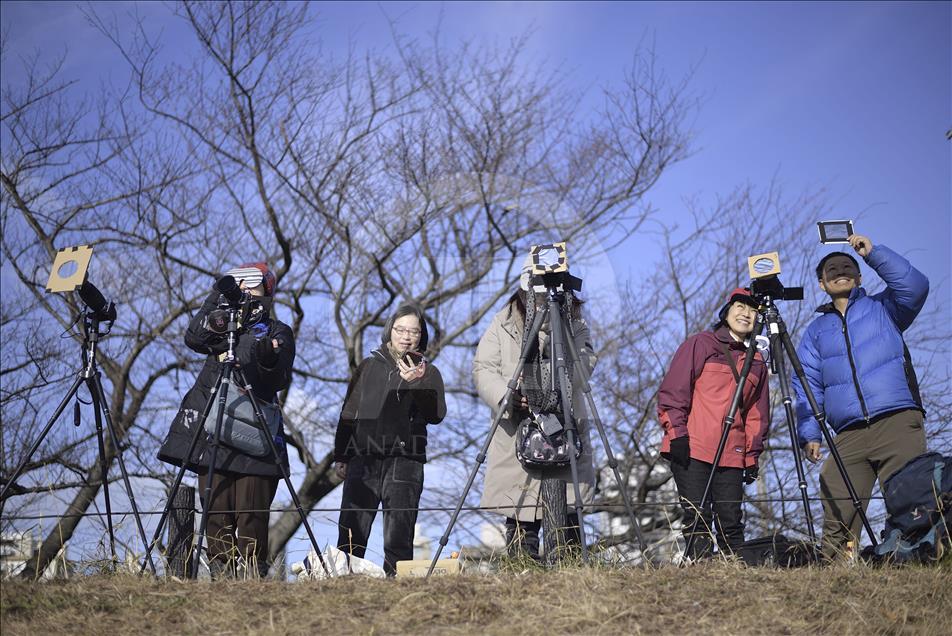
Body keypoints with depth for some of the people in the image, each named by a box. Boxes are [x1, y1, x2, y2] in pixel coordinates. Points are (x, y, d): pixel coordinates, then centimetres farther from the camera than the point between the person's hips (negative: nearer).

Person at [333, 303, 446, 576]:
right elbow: (348, 413, 19)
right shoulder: (369, 366, 16)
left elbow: (436, 415, -6)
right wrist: (340, 456, 14)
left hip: (405, 463, -2)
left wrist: (417, 383, -20)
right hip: (363, 459, 2)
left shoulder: (428, 372, 10)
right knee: (351, 536, -2)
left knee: (398, 539, -4)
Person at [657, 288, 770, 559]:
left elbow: (758, 415, 21)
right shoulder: (700, 344, 5)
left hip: (732, 457, 4)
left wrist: (753, 455, 12)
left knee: (731, 523, 0)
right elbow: (672, 392, -1)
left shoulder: (756, 362, 19)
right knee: (697, 519, -8)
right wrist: (677, 433, -10)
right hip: (691, 449, -4)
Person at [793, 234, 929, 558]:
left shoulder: (882, 308, 18)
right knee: (837, 518, -10)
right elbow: (808, 386, 16)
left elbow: (915, 286, -4)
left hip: (898, 423, -2)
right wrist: (809, 435, 2)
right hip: (848, 435, 3)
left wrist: (873, 253, -5)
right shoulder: (816, 331, 24)